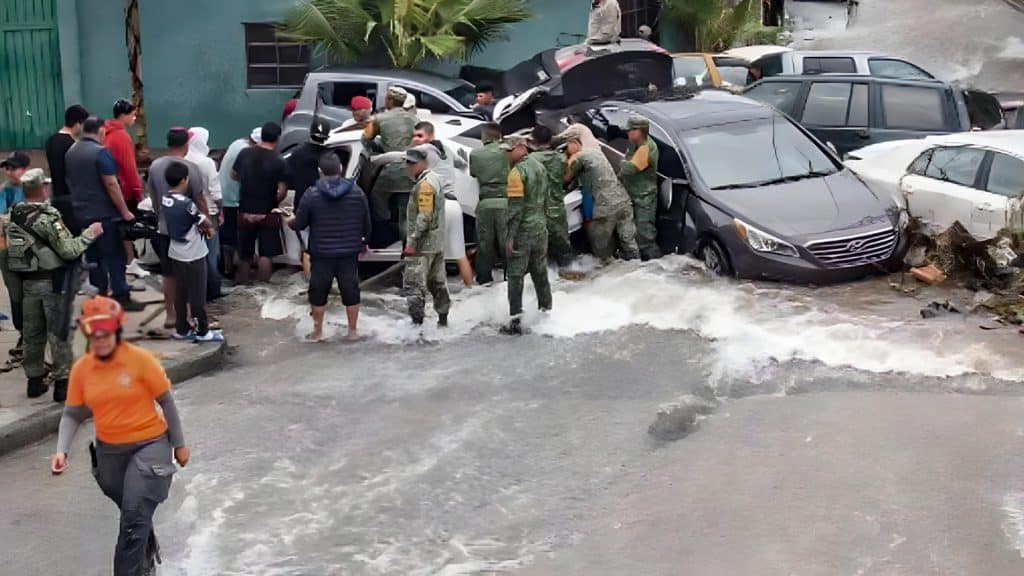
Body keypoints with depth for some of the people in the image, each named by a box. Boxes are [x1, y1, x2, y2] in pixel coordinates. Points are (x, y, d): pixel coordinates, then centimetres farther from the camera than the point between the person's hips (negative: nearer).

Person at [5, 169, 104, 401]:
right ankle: (62, 381, 3)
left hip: (27, 283, 6)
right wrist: (90, 234, -7)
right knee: (58, 332, 1)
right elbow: (69, 250, -17)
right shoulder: (48, 217, -16)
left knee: (32, 333, 13)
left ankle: (34, 379, 20)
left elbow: (11, 251, 10)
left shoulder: (14, 217, 5)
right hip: (52, 281, -6)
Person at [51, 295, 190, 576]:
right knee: (132, 513, 23)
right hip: (109, 450, 5)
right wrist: (62, 450, -16)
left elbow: (166, 401, -8)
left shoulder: (141, 360, -17)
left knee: (135, 517, -13)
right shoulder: (81, 369, -7)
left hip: (148, 444, -4)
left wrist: (179, 444, -2)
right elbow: (72, 414, 0)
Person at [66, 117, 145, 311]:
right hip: (104, 214, -8)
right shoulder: (100, 152, -16)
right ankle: (122, 298, -3)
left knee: (93, 255, 13)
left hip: (81, 213, 8)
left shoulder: (70, 152, 10)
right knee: (114, 256, -3)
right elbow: (111, 185, -20)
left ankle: (100, 294, 17)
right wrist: (124, 211, -14)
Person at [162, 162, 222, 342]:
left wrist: (203, 227, -2)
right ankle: (203, 331, 11)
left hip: (175, 254, 8)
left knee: (180, 293, 14)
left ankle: (182, 329, 20)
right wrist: (208, 227, 9)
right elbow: (206, 223, -13)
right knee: (197, 294, 3)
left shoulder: (165, 200, 1)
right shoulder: (187, 204, -24)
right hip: (193, 255, -8)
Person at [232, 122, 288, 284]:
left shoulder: (244, 154, -5)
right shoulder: (279, 162, -16)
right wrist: (273, 203, 4)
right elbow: (282, 191, -16)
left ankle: (242, 286, 24)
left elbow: (233, 175, 10)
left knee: (244, 254, 15)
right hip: (267, 214, -4)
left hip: (245, 212, 4)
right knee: (266, 254, 4)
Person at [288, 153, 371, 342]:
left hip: (321, 253, -1)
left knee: (318, 291, 12)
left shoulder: (312, 194, -11)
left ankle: (317, 331, 20)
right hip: (349, 252, 2)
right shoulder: (356, 192, -4)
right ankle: (353, 330, 19)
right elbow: (366, 222, 3)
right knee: (350, 290, 12)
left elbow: (299, 224, -4)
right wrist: (364, 241, 19)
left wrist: (290, 221, 18)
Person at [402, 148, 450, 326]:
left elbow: (424, 216, -22)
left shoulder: (424, 184, -15)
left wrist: (412, 241, -22)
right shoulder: (434, 180, 16)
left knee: (413, 284, -8)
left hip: (423, 245, -10)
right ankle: (443, 319, 24)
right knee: (437, 283, 17)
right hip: (438, 244, 10)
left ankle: (417, 321, -10)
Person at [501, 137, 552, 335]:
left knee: (516, 276, -4)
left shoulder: (517, 172, -15)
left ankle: (516, 320, -6)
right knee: (540, 273, 16)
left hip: (523, 230, -8)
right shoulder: (540, 167, 11)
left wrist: (510, 236, -18)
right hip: (540, 228, 8)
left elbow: (515, 207, -19)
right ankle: (546, 311, 22)